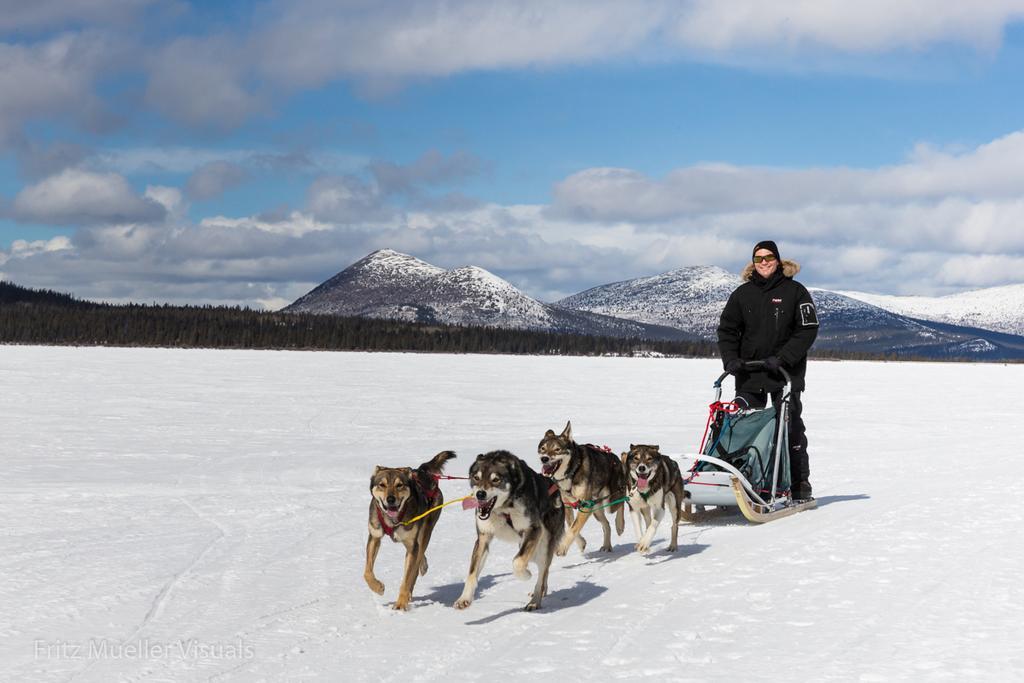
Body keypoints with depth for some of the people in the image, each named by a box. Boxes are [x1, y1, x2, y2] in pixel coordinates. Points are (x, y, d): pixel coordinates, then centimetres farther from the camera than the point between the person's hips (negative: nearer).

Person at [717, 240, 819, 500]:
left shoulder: (794, 291, 0)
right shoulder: (742, 293, 9)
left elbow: (808, 329, -5)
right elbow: (727, 329, 11)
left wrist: (783, 358, -15)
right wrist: (731, 359, -6)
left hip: (786, 372, -3)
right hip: (749, 373, 3)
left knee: (790, 426, 1)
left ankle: (799, 484, 7)